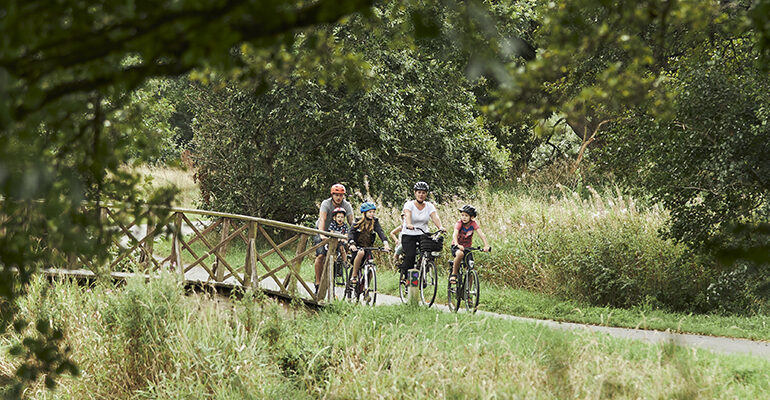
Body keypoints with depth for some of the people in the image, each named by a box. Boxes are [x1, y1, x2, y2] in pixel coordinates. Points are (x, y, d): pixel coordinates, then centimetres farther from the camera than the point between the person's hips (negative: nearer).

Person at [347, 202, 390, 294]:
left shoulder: (375, 221, 2)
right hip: (357, 247, -3)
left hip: (368, 247, 3)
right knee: (361, 253, -37)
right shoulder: (358, 221, -3)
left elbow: (380, 232, -12)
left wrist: (385, 243, -30)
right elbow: (351, 233, -15)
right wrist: (352, 244, -35)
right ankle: (353, 277, -26)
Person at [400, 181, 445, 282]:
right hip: (409, 235, -3)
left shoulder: (429, 206, 5)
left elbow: (435, 217, -12)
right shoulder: (409, 204, -5)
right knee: (410, 256, -24)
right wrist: (409, 225, -47)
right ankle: (404, 274, 1)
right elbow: (408, 215, -25)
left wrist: (440, 227, -33)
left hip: (423, 235, 3)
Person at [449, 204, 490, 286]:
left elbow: (481, 234, -24)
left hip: (467, 247, 3)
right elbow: (455, 234, -33)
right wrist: (457, 245, -53)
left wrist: (486, 245, -40)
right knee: (460, 254, -38)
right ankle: (453, 274, -21)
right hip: (457, 247, -3)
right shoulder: (459, 223, -18)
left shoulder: (473, 224, -12)